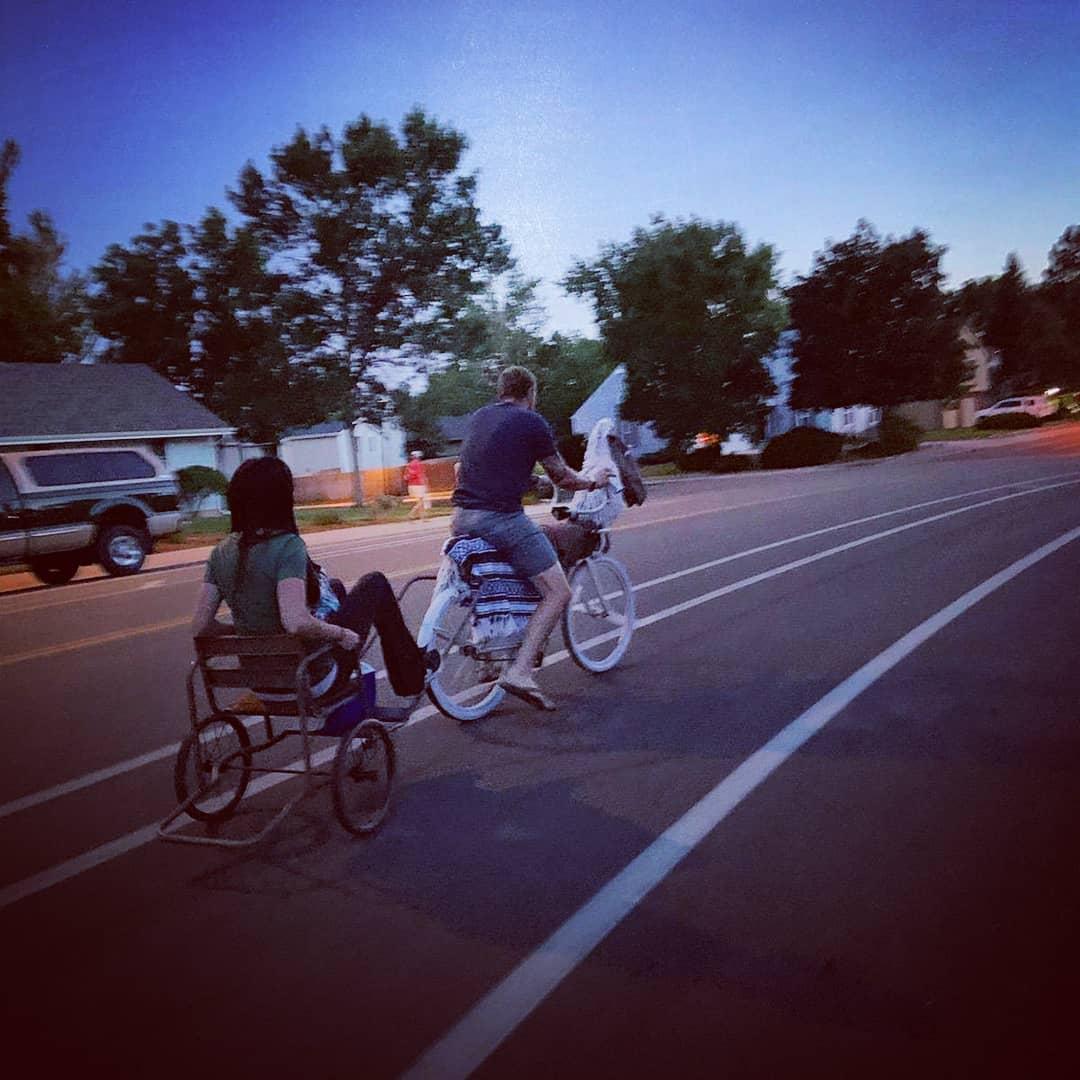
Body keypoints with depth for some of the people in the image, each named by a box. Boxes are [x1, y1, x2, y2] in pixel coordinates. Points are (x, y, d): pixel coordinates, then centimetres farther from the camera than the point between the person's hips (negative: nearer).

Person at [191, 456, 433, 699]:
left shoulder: (221, 553, -4)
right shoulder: (287, 546, -23)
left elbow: (200, 627, -4)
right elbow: (297, 623, -34)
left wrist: (251, 632, 11)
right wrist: (342, 634, -17)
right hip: (311, 680, -7)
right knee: (375, 584, 10)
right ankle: (411, 677, 24)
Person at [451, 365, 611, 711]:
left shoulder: (477, 416, 19)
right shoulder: (532, 422, 0)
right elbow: (561, 477, 6)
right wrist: (592, 481, 25)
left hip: (463, 517, 8)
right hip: (502, 517, -8)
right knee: (558, 593, -2)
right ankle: (520, 670, -15)